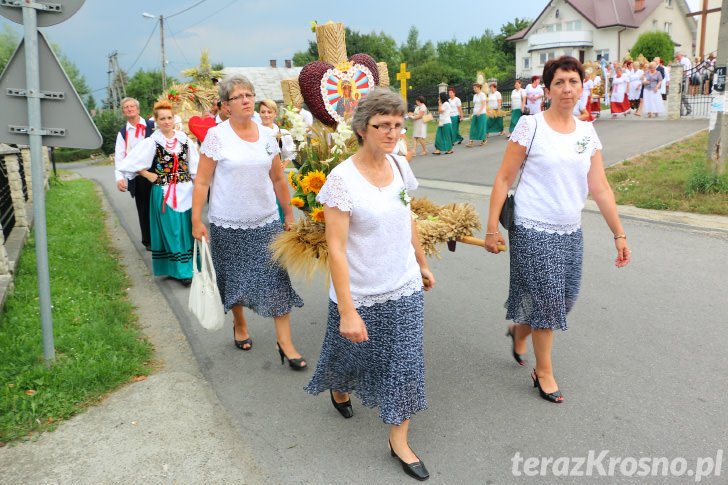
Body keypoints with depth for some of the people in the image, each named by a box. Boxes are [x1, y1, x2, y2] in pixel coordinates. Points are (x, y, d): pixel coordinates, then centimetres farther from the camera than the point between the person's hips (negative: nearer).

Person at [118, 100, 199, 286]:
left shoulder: (185, 140, 6)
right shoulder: (151, 143, -4)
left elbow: (195, 168, 9)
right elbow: (130, 163, -3)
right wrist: (148, 175, -2)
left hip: (186, 192, 3)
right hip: (163, 193, -3)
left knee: (187, 230, 8)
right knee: (171, 231, 3)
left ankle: (190, 266, 19)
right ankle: (179, 269, 10)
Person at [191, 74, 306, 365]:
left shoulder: (267, 135, 4)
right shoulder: (217, 136, -7)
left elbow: (278, 179, 11)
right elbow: (202, 182, -6)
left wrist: (289, 215, 13)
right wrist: (196, 220, -10)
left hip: (266, 221, 2)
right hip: (228, 224, -2)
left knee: (277, 279, -3)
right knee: (234, 279, 13)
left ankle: (284, 341, 5)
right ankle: (240, 324, 39)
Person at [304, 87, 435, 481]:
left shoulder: (400, 166, -2)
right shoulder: (342, 179, -21)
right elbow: (336, 249, -21)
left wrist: (422, 264, 19)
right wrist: (346, 311, -22)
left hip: (405, 288, 4)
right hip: (361, 294, -4)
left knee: (405, 364, 8)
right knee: (353, 353, 20)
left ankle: (398, 441, 26)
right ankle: (338, 389, 55)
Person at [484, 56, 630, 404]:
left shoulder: (587, 133, 7)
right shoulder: (530, 126, -8)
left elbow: (600, 189, 9)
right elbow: (503, 180, -8)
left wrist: (619, 234, 7)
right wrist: (492, 228, -12)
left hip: (570, 232, 6)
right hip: (533, 231, -5)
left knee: (565, 298, 13)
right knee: (547, 299, 1)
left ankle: (519, 331, 42)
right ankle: (543, 371, 22)